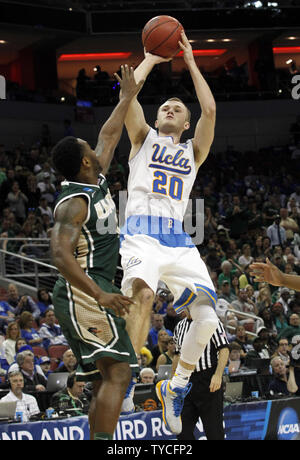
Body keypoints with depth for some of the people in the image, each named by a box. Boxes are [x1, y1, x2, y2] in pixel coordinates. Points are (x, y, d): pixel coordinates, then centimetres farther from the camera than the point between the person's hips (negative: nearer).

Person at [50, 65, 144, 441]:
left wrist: (128, 96, 32)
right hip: (82, 296, -11)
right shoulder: (74, 203, -14)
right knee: (117, 374, -20)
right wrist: (100, 295, -34)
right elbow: (61, 254, -26)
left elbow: (108, 136, 28)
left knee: (104, 383, 8)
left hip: (86, 299, 11)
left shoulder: (97, 182, 13)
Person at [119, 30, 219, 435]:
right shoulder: (144, 139, 20)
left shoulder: (193, 152, 24)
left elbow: (209, 110, 8)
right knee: (143, 294, -33)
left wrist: (190, 62, 15)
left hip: (179, 241, 4)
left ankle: (175, 387, 11)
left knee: (207, 318, -10)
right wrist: (151, 60, 19)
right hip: (141, 233, -3)